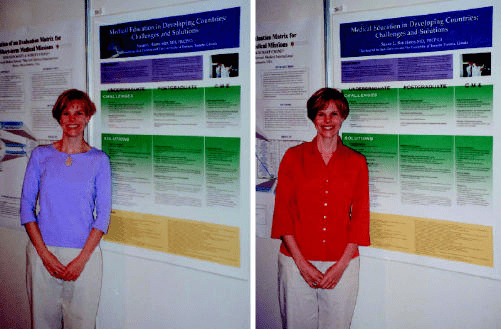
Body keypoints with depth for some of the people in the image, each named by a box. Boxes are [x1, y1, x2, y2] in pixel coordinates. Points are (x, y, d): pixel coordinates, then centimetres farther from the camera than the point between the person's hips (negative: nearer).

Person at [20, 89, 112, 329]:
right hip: (43, 252, 1)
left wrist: (82, 258, -9)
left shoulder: (99, 160, 1)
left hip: (84, 255, -1)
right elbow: (26, 206, 2)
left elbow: (103, 213, 0)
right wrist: (44, 253, -7)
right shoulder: (41, 155, 4)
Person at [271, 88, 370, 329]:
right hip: (297, 261, -1)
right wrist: (301, 262, -8)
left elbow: (360, 216, 4)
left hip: (342, 264, 1)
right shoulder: (293, 157, 3)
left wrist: (341, 265, -5)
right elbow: (282, 211, 0)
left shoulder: (357, 162, 6)